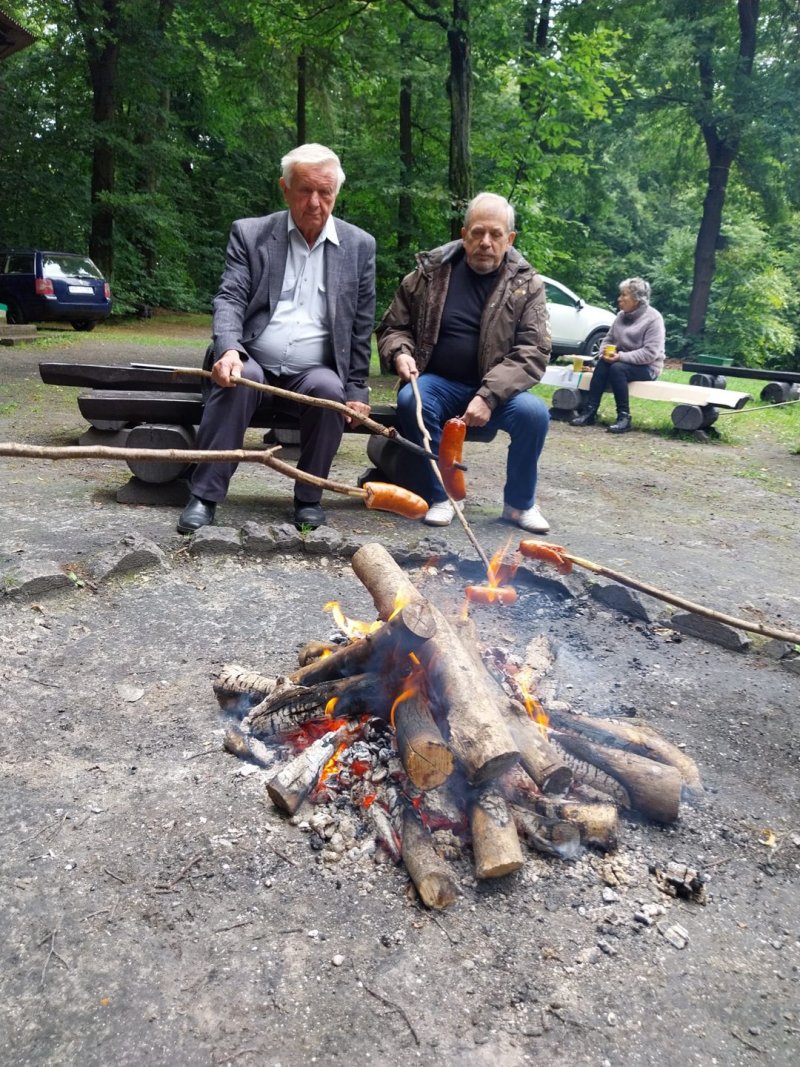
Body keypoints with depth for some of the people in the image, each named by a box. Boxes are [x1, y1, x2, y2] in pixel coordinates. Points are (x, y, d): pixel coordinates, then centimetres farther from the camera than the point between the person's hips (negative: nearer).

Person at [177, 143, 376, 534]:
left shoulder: (359, 245, 7)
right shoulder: (249, 233, 5)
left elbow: (361, 325, 8)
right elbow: (230, 299, -5)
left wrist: (355, 390, 1)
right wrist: (229, 349, -26)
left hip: (315, 370, 1)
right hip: (253, 360, 0)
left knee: (329, 389, -31)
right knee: (239, 378, -32)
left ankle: (309, 497, -11)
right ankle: (205, 494, -23)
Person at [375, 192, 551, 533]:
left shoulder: (527, 285, 0)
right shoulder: (430, 272, 3)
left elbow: (533, 352, -9)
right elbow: (392, 327, 11)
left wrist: (488, 396, -24)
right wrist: (400, 354, -14)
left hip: (496, 392, 0)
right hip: (438, 383, 0)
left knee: (534, 412, -29)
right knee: (411, 400, -33)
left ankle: (519, 503, -3)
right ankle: (437, 496, -14)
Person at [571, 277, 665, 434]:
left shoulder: (653, 318, -14)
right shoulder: (621, 316, 7)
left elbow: (650, 353, -22)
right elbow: (608, 339, 13)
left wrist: (621, 356, -28)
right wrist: (605, 350, -11)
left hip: (647, 367, -6)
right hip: (622, 361, 6)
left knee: (617, 368, -33)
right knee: (602, 363, -24)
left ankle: (624, 416, -27)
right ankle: (590, 411, -27)